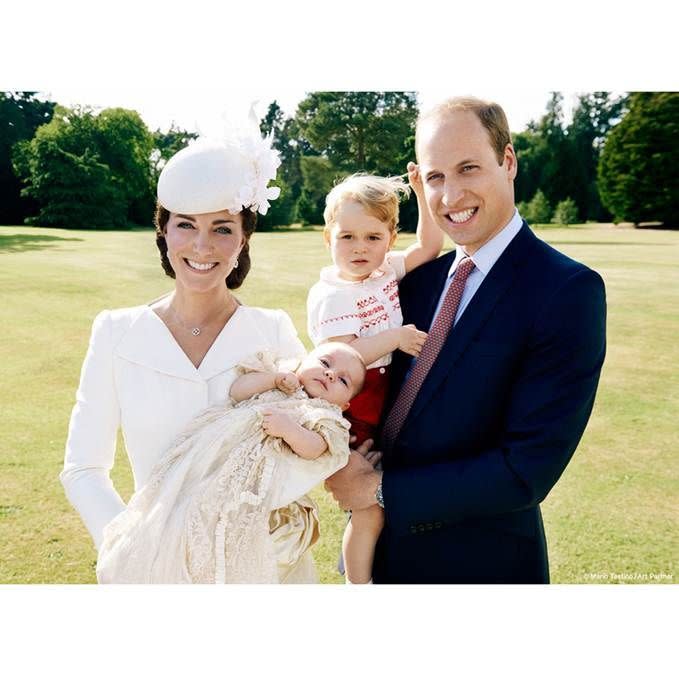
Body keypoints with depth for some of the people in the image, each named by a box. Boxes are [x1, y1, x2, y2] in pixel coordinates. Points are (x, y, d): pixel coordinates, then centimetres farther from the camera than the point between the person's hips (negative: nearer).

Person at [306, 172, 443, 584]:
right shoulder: (332, 297, -19)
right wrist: (395, 337, -26)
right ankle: (358, 583, 24)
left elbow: (429, 246, 9)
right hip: (354, 413, -7)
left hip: (388, 406, 8)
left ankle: (355, 556, 46)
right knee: (370, 511, 3)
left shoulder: (386, 270, 2)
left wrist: (423, 193, 0)